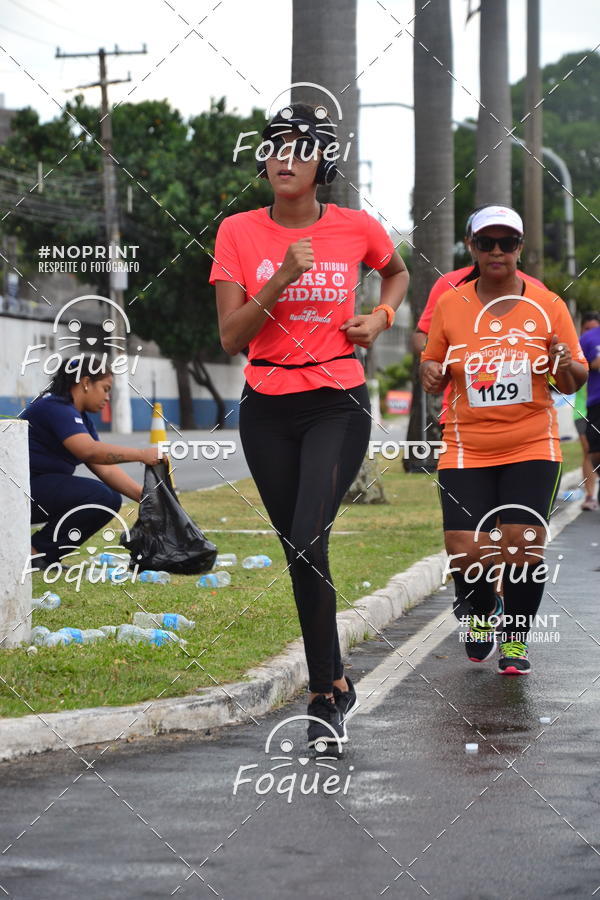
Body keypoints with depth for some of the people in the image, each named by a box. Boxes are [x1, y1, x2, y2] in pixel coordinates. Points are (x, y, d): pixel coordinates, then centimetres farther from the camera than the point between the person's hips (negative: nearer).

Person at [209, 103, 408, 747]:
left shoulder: (357, 228, -1)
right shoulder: (238, 232, -1)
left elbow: (397, 272, 22)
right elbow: (231, 337, -7)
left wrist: (380, 317, 2)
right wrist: (284, 276, -18)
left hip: (338, 405, -2)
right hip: (267, 409, 2)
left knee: (307, 544, -17)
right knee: (299, 553, 9)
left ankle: (324, 693, -5)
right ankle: (335, 680, 24)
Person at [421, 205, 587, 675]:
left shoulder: (548, 305, 2)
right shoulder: (450, 304, 4)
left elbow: (574, 381, 7)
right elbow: (434, 370, 14)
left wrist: (566, 366, -16)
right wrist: (431, 373, -9)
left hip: (532, 447, -1)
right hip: (467, 449, 1)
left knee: (523, 543, -12)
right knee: (465, 552, -9)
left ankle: (516, 638, 11)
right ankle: (484, 612, 25)